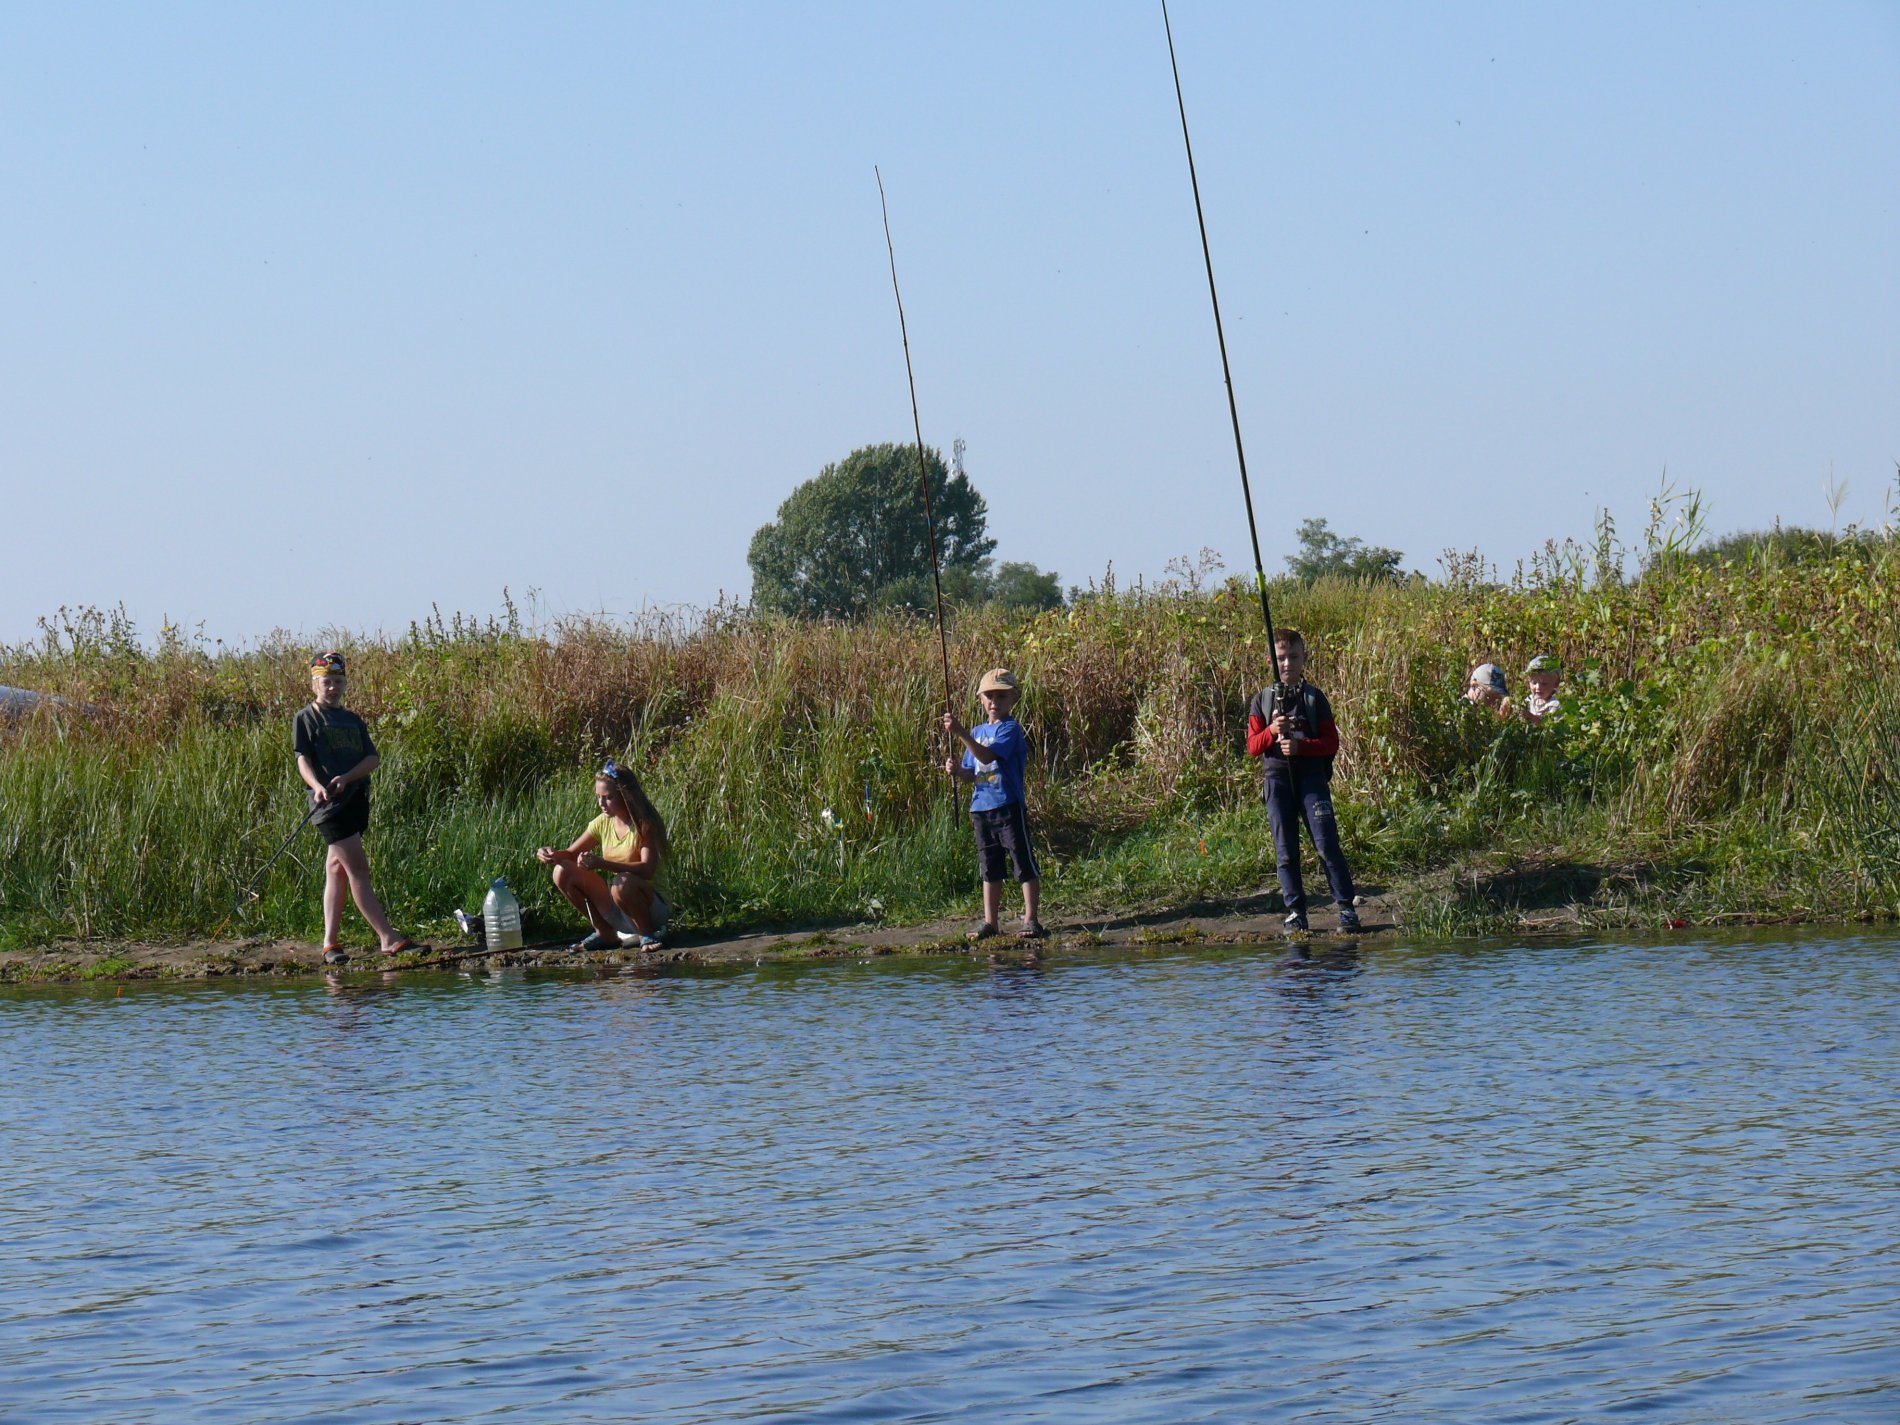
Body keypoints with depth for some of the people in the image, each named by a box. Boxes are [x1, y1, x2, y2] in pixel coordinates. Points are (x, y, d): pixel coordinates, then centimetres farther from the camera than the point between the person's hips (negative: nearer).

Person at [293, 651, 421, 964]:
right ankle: (388, 939, -16)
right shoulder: (306, 719, 3)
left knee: (337, 870, 8)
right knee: (358, 868, -10)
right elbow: (303, 759, -7)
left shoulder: (353, 721, 17)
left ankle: (330, 942, 11)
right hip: (329, 805, -6)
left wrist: (346, 777, -13)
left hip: (356, 800, 6)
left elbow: (373, 758, 6)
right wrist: (317, 786, -27)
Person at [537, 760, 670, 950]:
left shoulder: (644, 824, -16)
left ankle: (648, 933, -11)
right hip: (614, 910, 6)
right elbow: (571, 854, 8)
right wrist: (553, 855, -17)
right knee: (563, 872, -8)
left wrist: (601, 863, -39)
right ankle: (605, 933, 3)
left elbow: (647, 870, -29)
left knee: (623, 883, -38)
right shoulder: (603, 823, 2)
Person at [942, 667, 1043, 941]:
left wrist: (961, 734, -30)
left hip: (1009, 806, -8)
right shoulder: (978, 732, 16)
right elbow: (971, 773, 19)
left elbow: (988, 756, -24)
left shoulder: (1010, 729, -8)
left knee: (1024, 864, -4)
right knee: (989, 868, 11)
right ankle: (990, 923, 16)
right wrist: (957, 770, -3)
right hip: (981, 806, 8)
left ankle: (1031, 920, -2)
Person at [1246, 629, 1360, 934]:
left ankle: (1346, 907, -4)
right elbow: (1253, 747, 4)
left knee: (1327, 844, -9)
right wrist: (1272, 731, -16)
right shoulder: (1261, 700, 9)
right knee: (1285, 851, 1)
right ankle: (1295, 912, 7)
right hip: (1277, 779, 2)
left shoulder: (1314, 698, 4)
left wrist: (1300, 745, -15)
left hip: (1312, 776, -2)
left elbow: (1331, 743, 0)